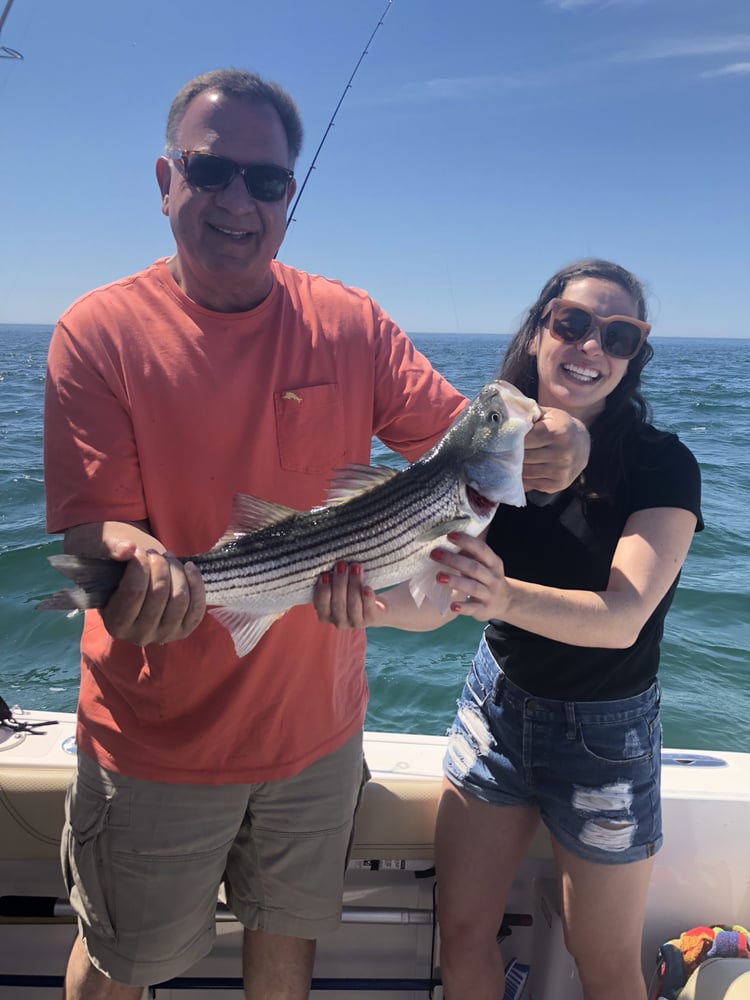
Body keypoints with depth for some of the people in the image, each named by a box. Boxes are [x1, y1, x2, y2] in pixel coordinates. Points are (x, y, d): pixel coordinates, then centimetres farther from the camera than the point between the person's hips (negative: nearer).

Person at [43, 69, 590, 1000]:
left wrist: (548, 448, -27)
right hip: (155, 741, -2)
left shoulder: (350, 323, -4)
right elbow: (89, 523, -16)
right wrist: (137, 557, -40)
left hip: (317, 723, 3)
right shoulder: (99, 332, -13)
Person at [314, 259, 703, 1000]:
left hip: (604, 731, -3)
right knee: (461, 932, 13)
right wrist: (372, 599, -37)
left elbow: (623, 618, -30)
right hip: (496, 705, 3)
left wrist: (503, 595, -49)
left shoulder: (662, 465, -16)